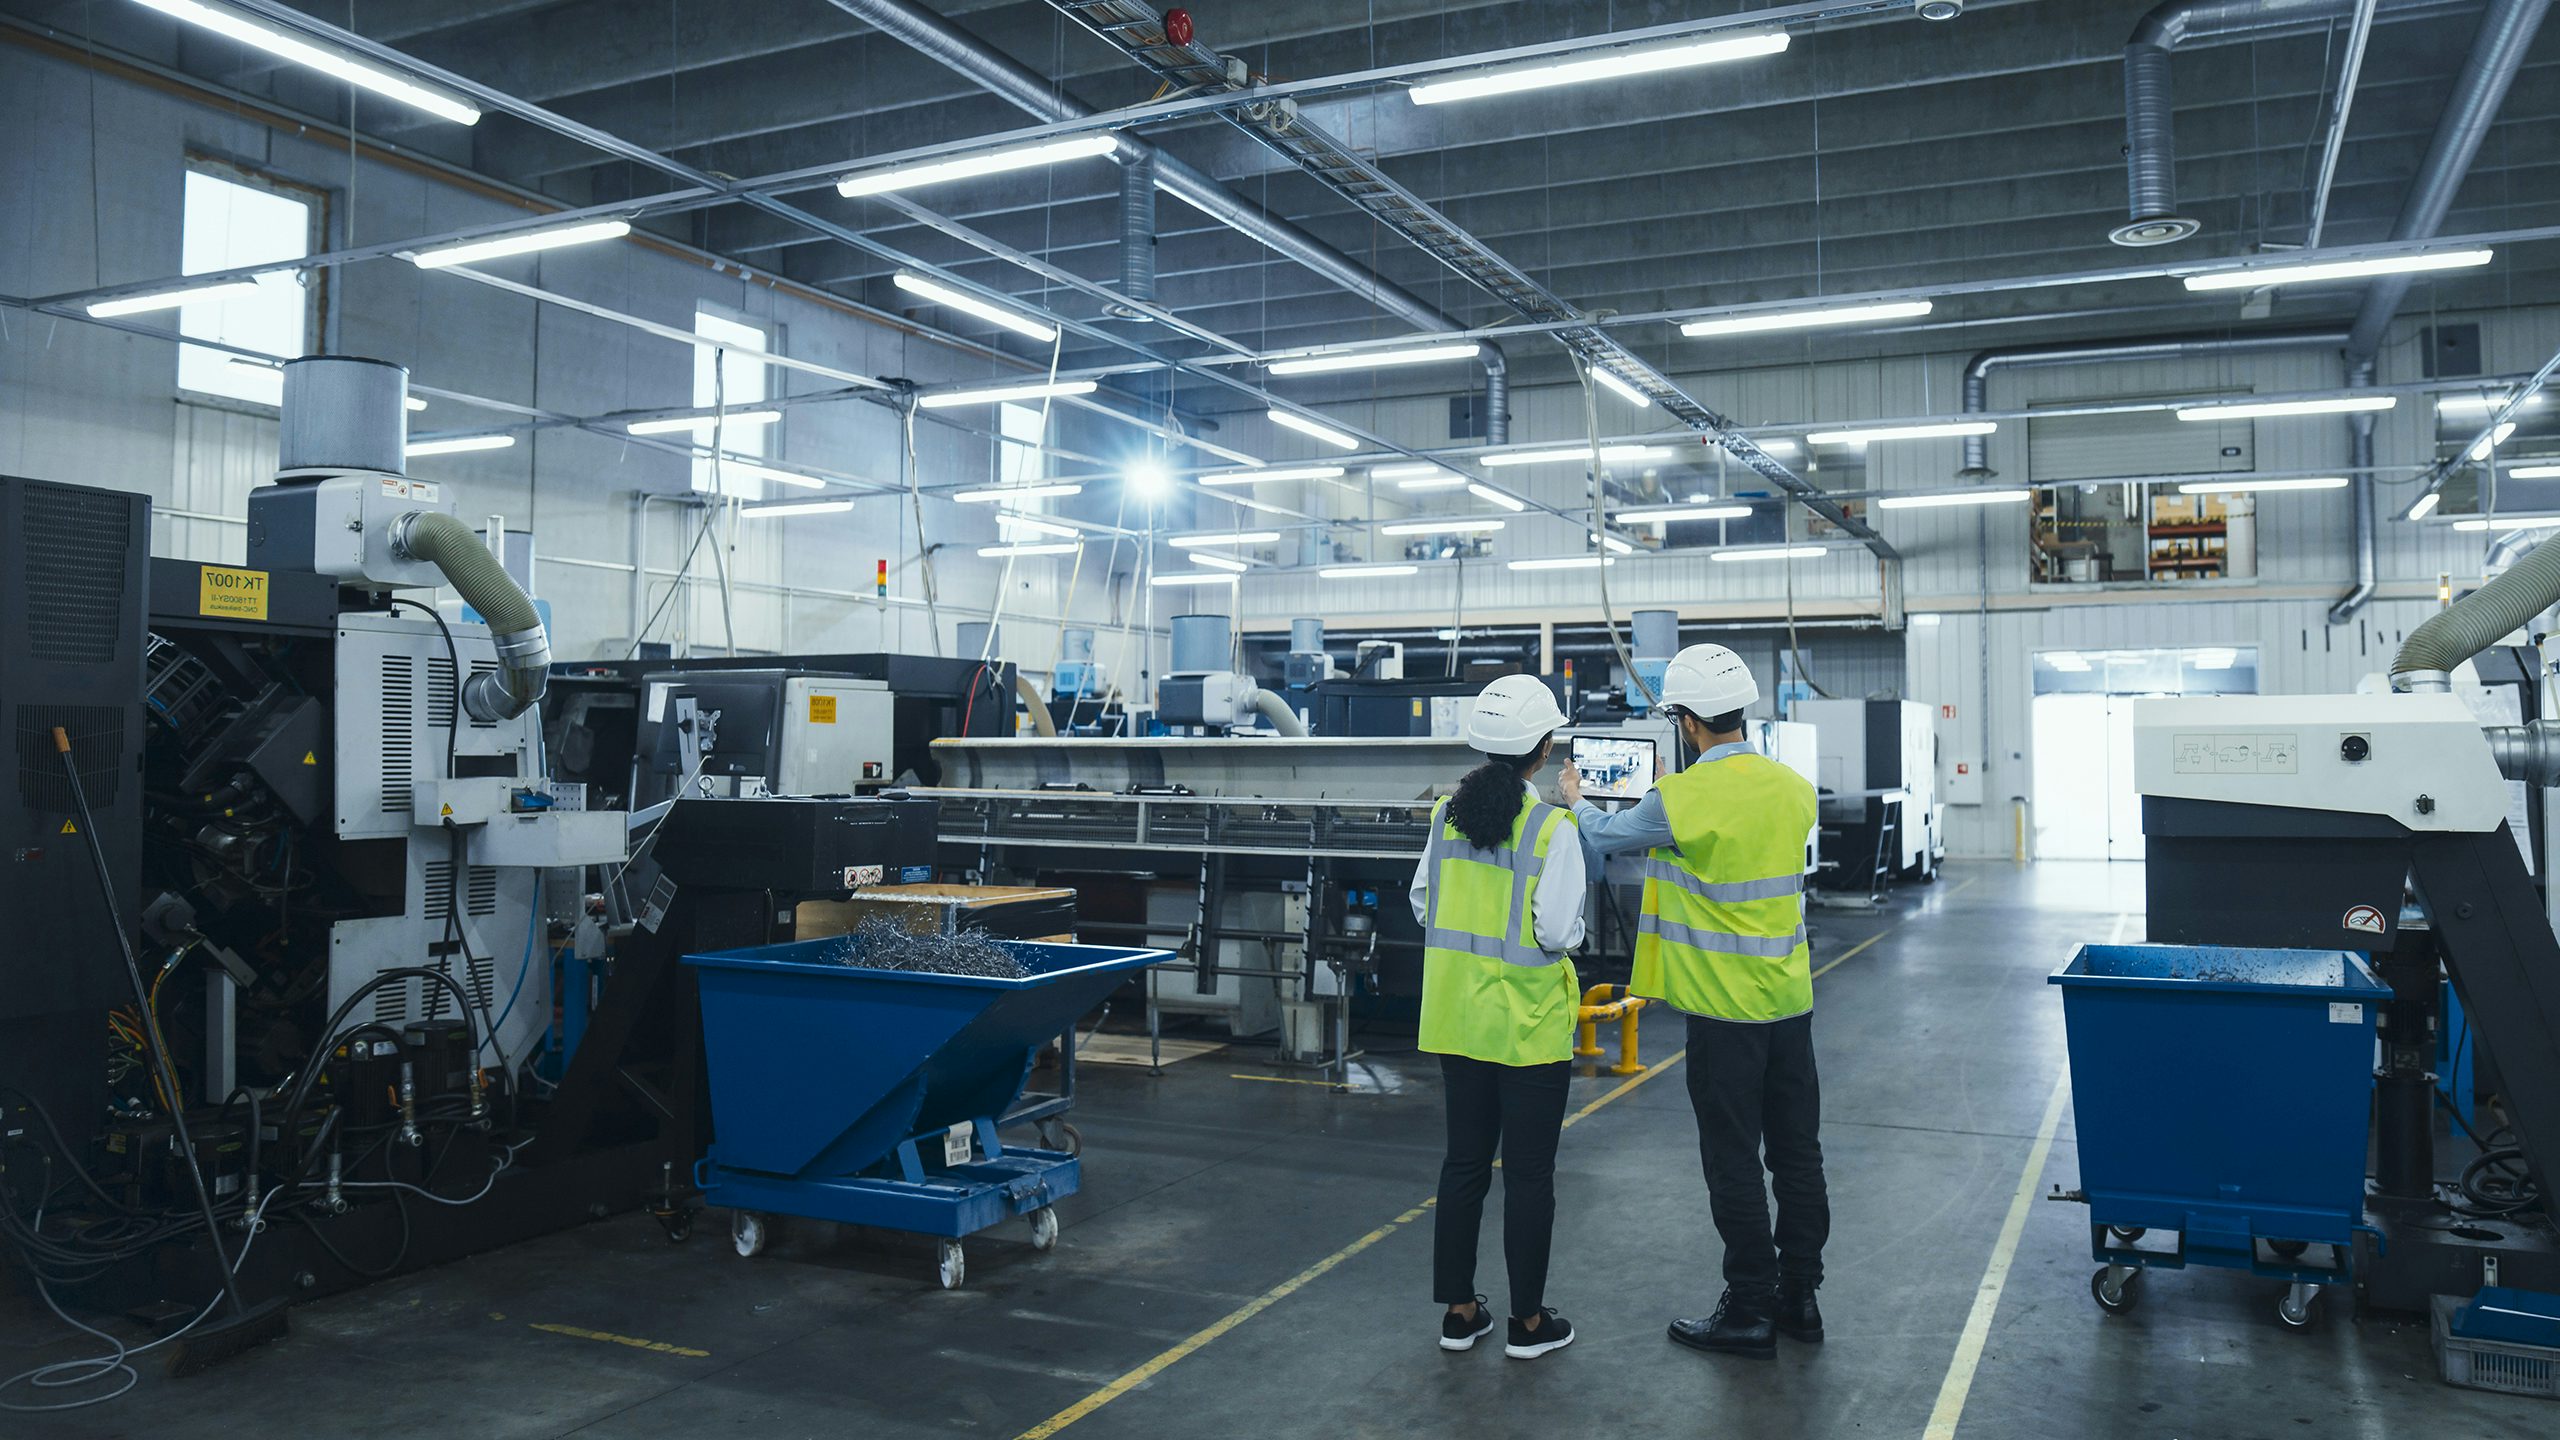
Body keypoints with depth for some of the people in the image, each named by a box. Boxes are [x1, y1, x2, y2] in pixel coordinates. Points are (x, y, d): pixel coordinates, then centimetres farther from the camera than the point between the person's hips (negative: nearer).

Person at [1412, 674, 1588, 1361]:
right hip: (1528, 1021, -5)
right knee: (1529, 1173, 7)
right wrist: (1571, 934, 4)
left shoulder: (1448, 813, 0)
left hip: (1457, 1014, 5)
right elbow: (1558, 931, -18)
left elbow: (1423, 903, 7)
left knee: (1464, 1161, 15)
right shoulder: (1553, 829, -16)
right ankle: (1528, 1321, 17)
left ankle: (1459, 1310, 23)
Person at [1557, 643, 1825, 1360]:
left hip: (1726, 1006, -7)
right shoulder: (1794, 788, 1)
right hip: (1791, 998, 7)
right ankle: (1800, 1295, 26)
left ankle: (1750, 1311, 12)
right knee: (1797, 1152, 15)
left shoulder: (1683, 799, -18)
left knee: (1734, 1161, 4)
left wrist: (1575, 799, 20)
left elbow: (1603, 837, -1)